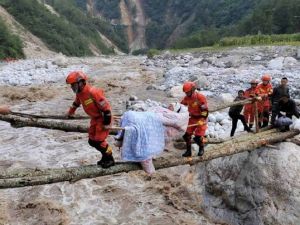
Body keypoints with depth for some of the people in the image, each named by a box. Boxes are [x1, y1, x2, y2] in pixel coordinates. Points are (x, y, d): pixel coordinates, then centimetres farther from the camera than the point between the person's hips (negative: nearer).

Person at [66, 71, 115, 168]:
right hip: (95, 118, 9)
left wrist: (106, 123, -23)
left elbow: (106, 107, -26)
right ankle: (105, 156, 27)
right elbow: (77, 102, 24)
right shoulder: (79, 93, -1)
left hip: (103, 117, -9)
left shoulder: (93, 92, -29)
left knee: (99, 141, -10)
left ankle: (110, 159, 11)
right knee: (92, 141, 8)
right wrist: (71, 112, 40)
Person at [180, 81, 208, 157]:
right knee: (187, 134, 2)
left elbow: (205, 110, -22)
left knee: (198, 137, -7)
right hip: (192, 118, 6)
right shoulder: (187, 98, -2)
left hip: (201, 119, -6)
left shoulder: (201, 97, -22)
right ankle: (188, 151, 17)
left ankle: (201, 149, 23)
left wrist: (202, 120, -26)